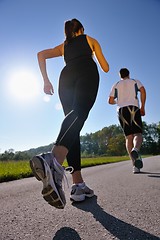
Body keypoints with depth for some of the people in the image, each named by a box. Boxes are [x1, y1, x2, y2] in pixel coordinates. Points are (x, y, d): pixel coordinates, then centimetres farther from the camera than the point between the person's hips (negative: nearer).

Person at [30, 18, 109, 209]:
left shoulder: (63, 46, 39)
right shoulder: (90, 40, 33)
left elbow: (41, 54, 22)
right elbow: (106, 68, 30)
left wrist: (46, 80, 18)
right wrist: (95, 58, 52)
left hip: (66, 76, 3)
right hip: (87, 72, -2)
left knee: (73, 123, -6)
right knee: (79, 113, -29)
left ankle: (78, 185, -15)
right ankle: (53, 161, -58)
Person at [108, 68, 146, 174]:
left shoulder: (116, 85, 23)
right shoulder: (135, 81, 20)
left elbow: (110, 101, 16)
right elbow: (143, 91, 1)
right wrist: (142, 107, 3)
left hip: (121, 110, 2)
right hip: (133, 108, -2)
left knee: (128, 137, 0)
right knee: (138, 134, -9)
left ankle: (135, 165, -8)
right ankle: (135, 150, -44)